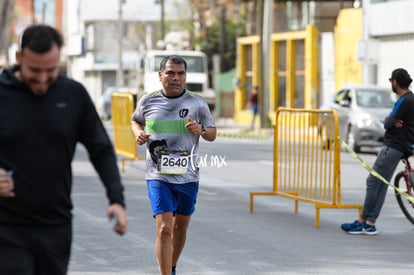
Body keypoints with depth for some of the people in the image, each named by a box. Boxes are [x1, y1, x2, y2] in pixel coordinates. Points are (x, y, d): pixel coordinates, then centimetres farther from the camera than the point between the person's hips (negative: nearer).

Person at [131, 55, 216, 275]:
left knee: (180, 227, 16)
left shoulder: (197, 103, 0)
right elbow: (135, 121, 21)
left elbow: (212, 134, 8)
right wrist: (138, 133, -2)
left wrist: (200, 130, -14)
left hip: (188, 176, 2)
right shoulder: (148, 101, 1)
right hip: (158, 176, -2)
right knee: (164, 229, -14)